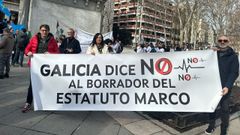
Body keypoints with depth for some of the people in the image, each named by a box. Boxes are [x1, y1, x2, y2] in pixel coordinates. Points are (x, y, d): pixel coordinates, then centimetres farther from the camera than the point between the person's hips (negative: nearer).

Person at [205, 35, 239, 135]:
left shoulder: (233, 56, 0)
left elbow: (234, 73, -8)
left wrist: (227, 86, -23)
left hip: (224, 87, -3)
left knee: (224, 109, 3)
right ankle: (211, 126, 29)